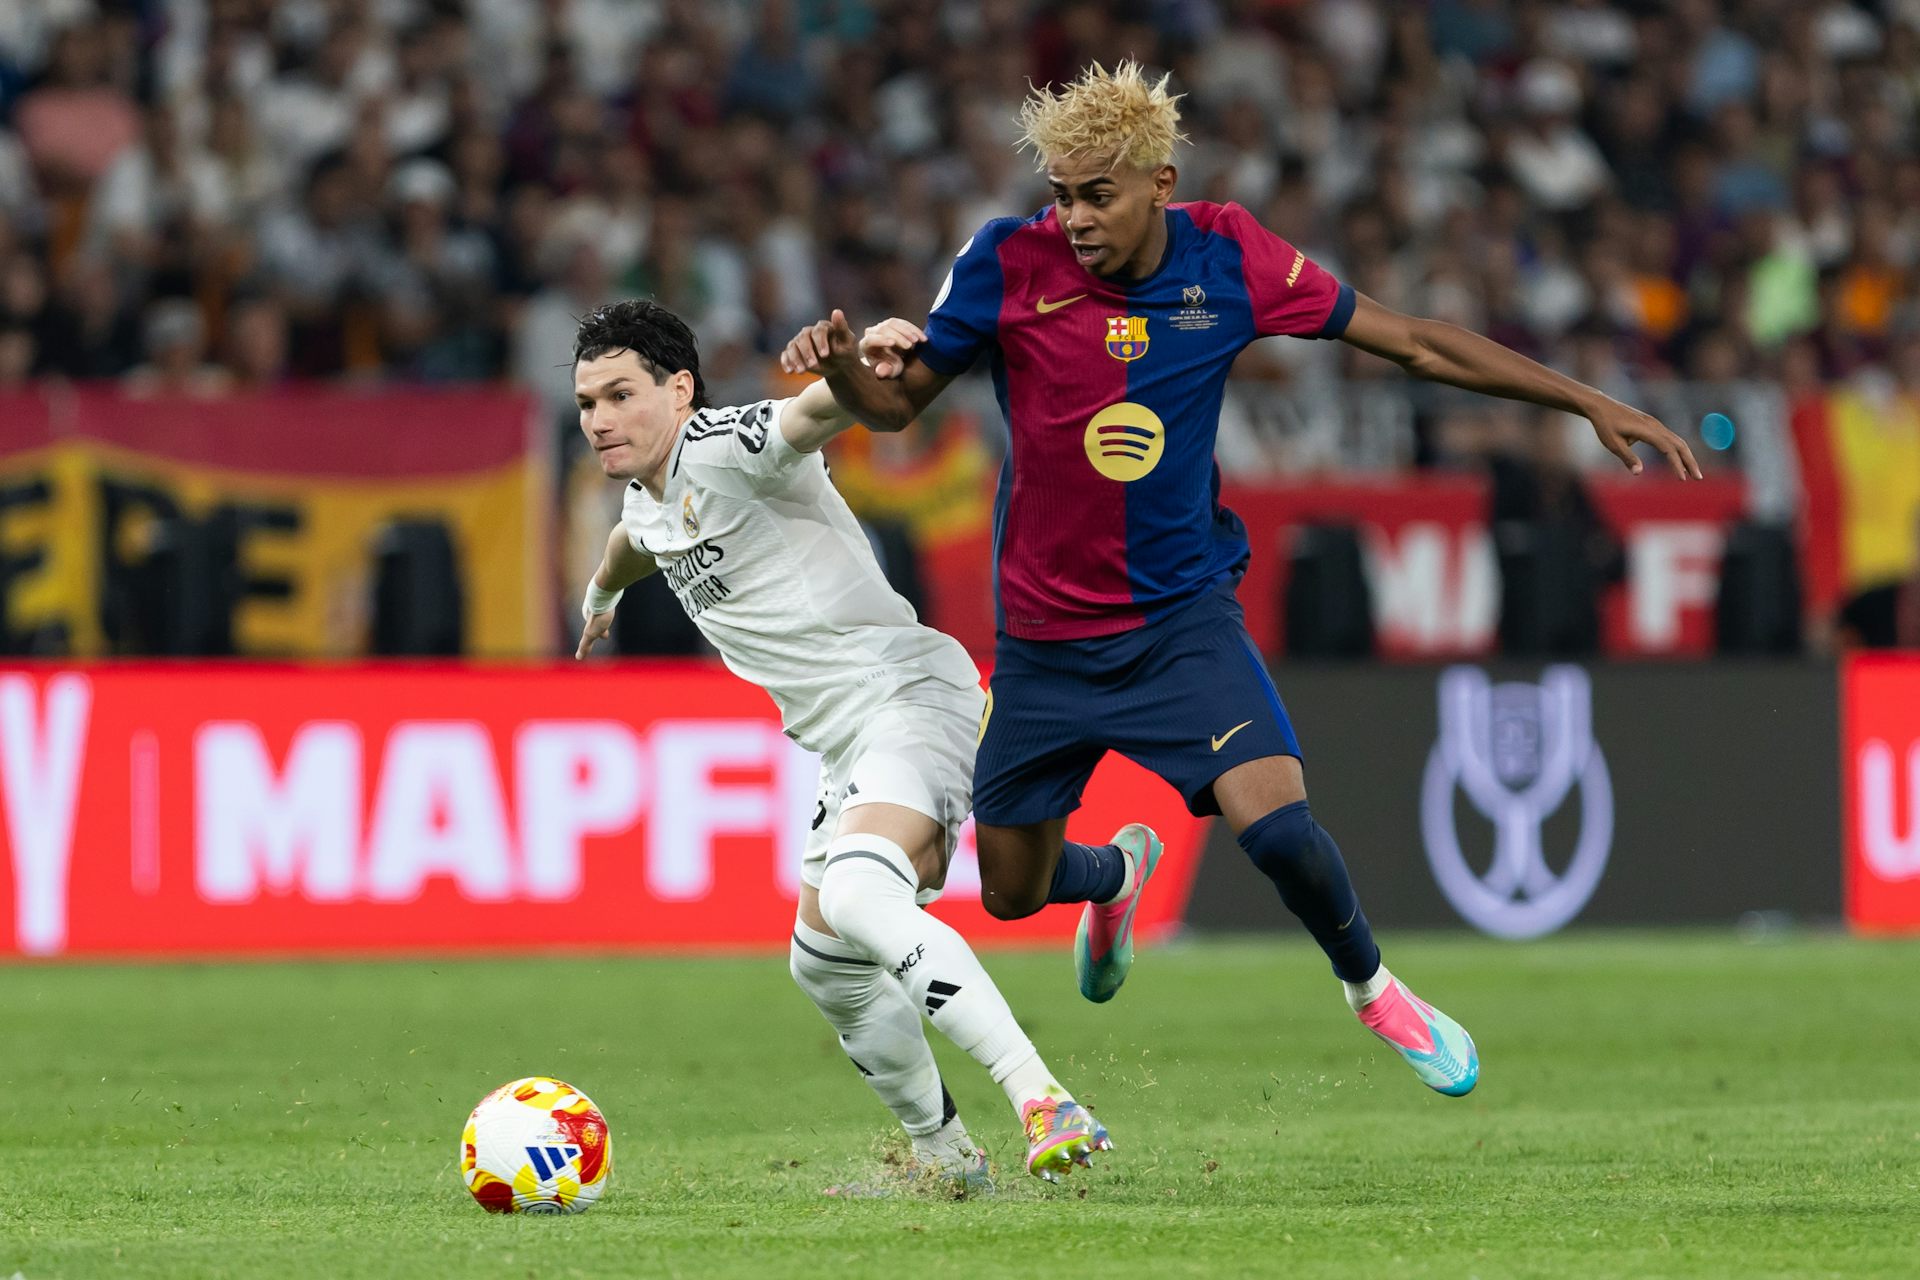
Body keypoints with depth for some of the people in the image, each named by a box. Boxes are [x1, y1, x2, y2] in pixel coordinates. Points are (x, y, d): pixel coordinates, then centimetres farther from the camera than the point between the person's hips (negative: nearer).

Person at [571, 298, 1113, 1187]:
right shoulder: (647, 495, 17)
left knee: (855, 895, -34)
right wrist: (603, 591, 66)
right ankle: (946, 1159, 37)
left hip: (909, 692, -11)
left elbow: (814, 413, -34)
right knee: (827, 969, 20)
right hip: (850, 746, 11)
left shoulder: (726, 448, -12)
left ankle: (1044, 1105, -45)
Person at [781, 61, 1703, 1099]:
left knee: (1278, 827, -23)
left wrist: (1589, 404, -3)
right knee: (1012, 891, 10)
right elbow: (895, 402, -5)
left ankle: (1370, 986, 9)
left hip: (1182, 615, -1)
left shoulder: (1227, 258, -11)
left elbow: (1415, 343, -3)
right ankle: (1110, 878, 48)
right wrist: (842, 364, -29)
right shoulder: (1009, 264, -13)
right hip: (1042, 638, 1)